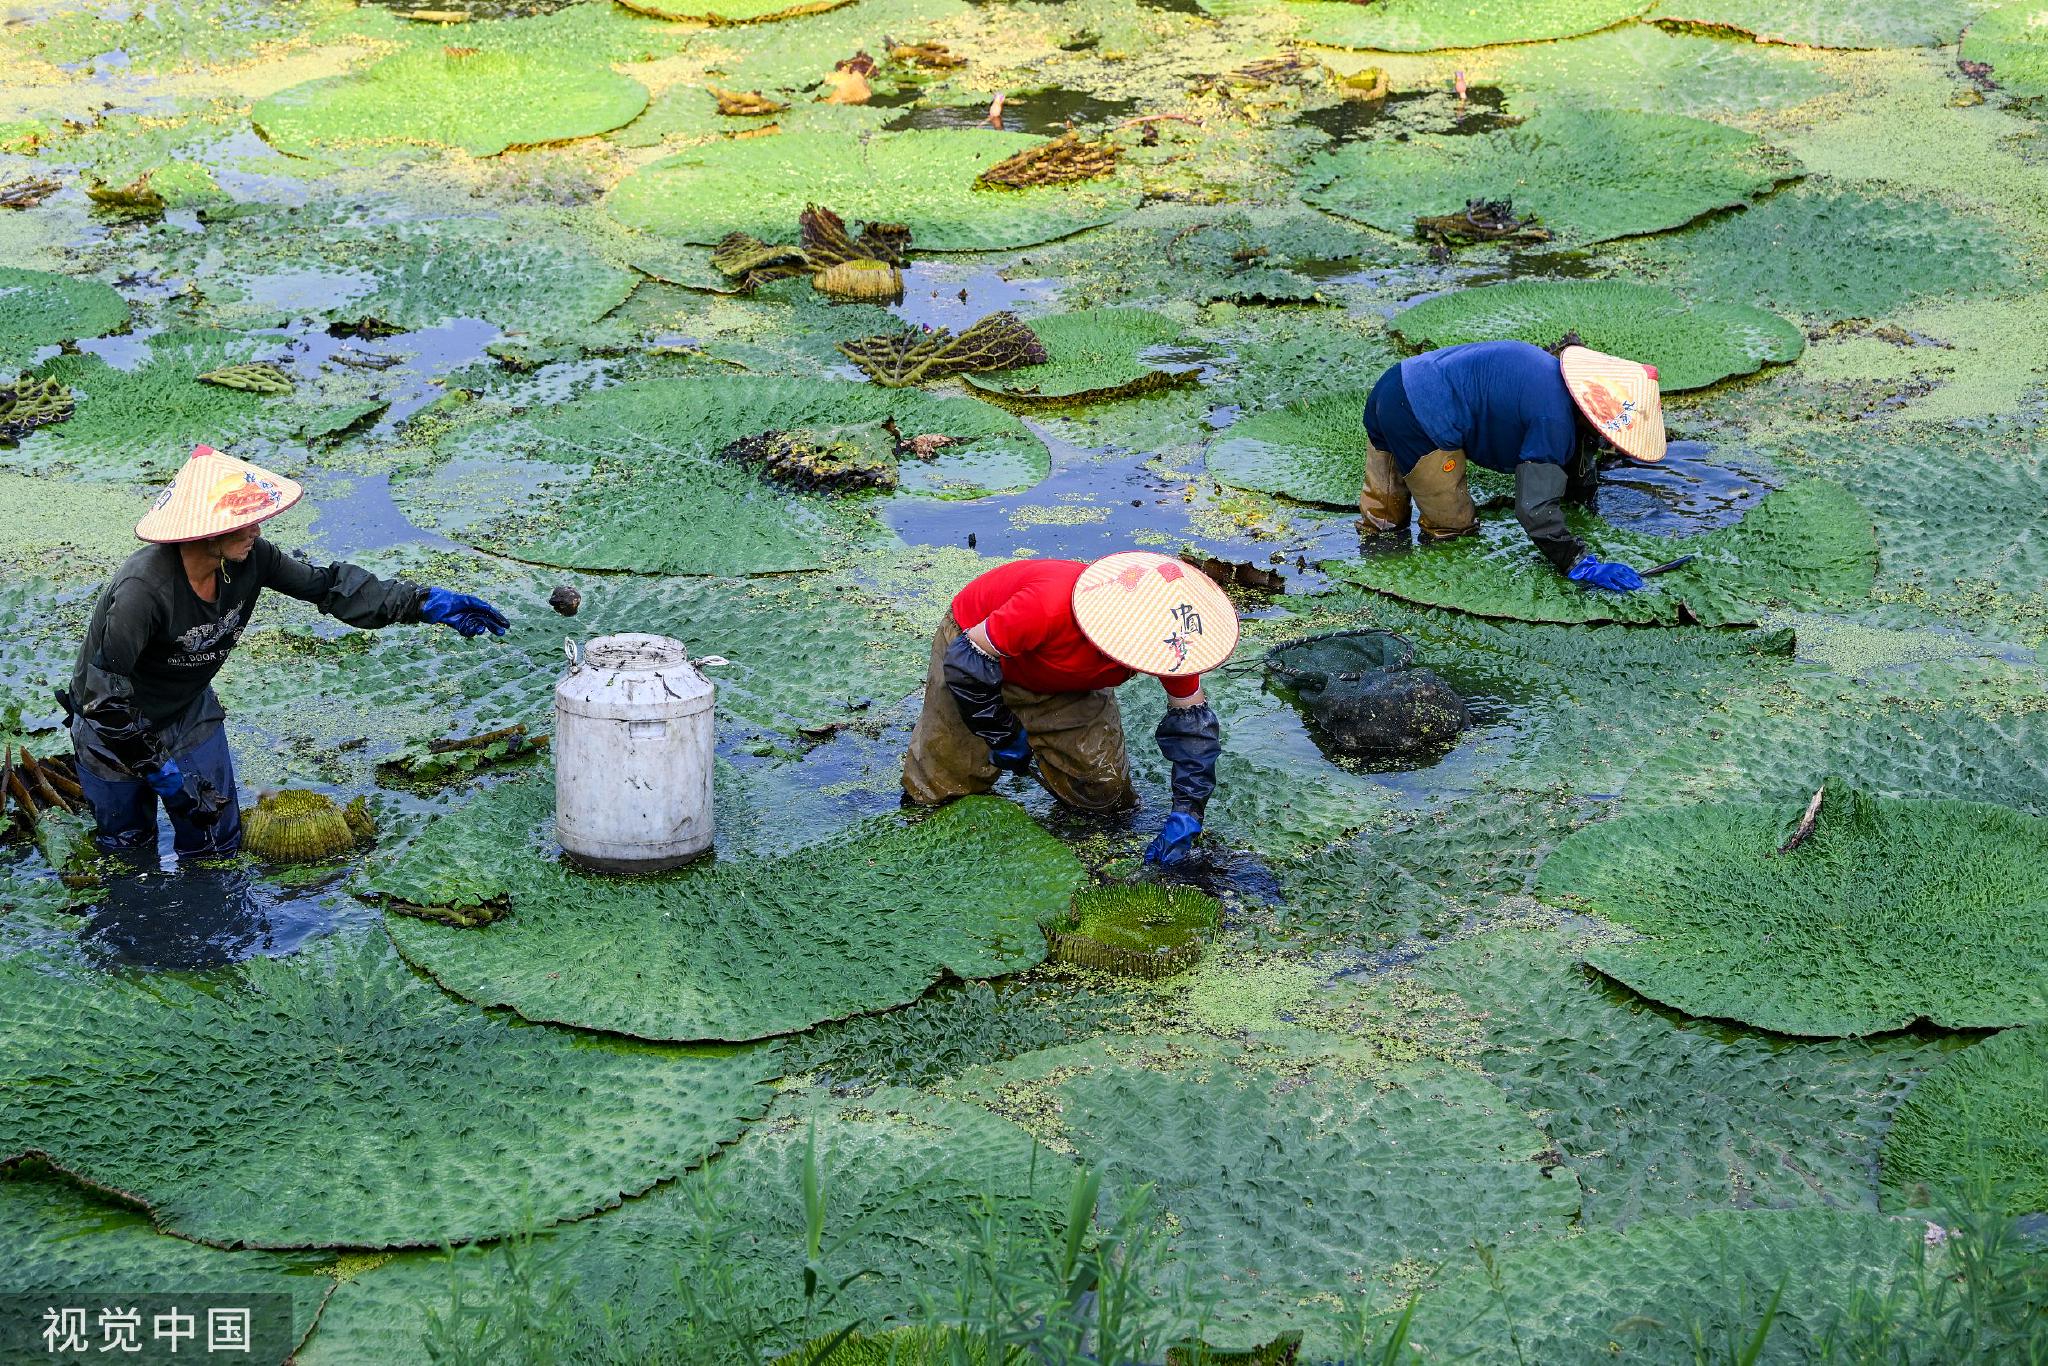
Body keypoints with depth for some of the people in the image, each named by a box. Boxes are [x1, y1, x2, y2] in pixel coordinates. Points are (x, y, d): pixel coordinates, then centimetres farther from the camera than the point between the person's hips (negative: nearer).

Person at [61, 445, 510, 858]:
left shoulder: (248, 559, -21)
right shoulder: (145, 590, -40)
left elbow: (325, 586, -8)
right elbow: (106, 695, -32)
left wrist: (426, 603, -13)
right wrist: (156, 766, -23)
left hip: (191, 712, 6)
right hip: (115, 723, -6)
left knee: (216, 844, 15)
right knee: (127, 848, 15)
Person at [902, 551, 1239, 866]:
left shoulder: (1168, 636, -30)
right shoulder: (1050, 606, -47)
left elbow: (1193, 719, -15)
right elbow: (969, 659, -33)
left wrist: (1187, 812, -24)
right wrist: (1003, 736, -21)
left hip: (1068, 679, 4)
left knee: (1104, 788, -4)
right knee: (938, 785, -4)